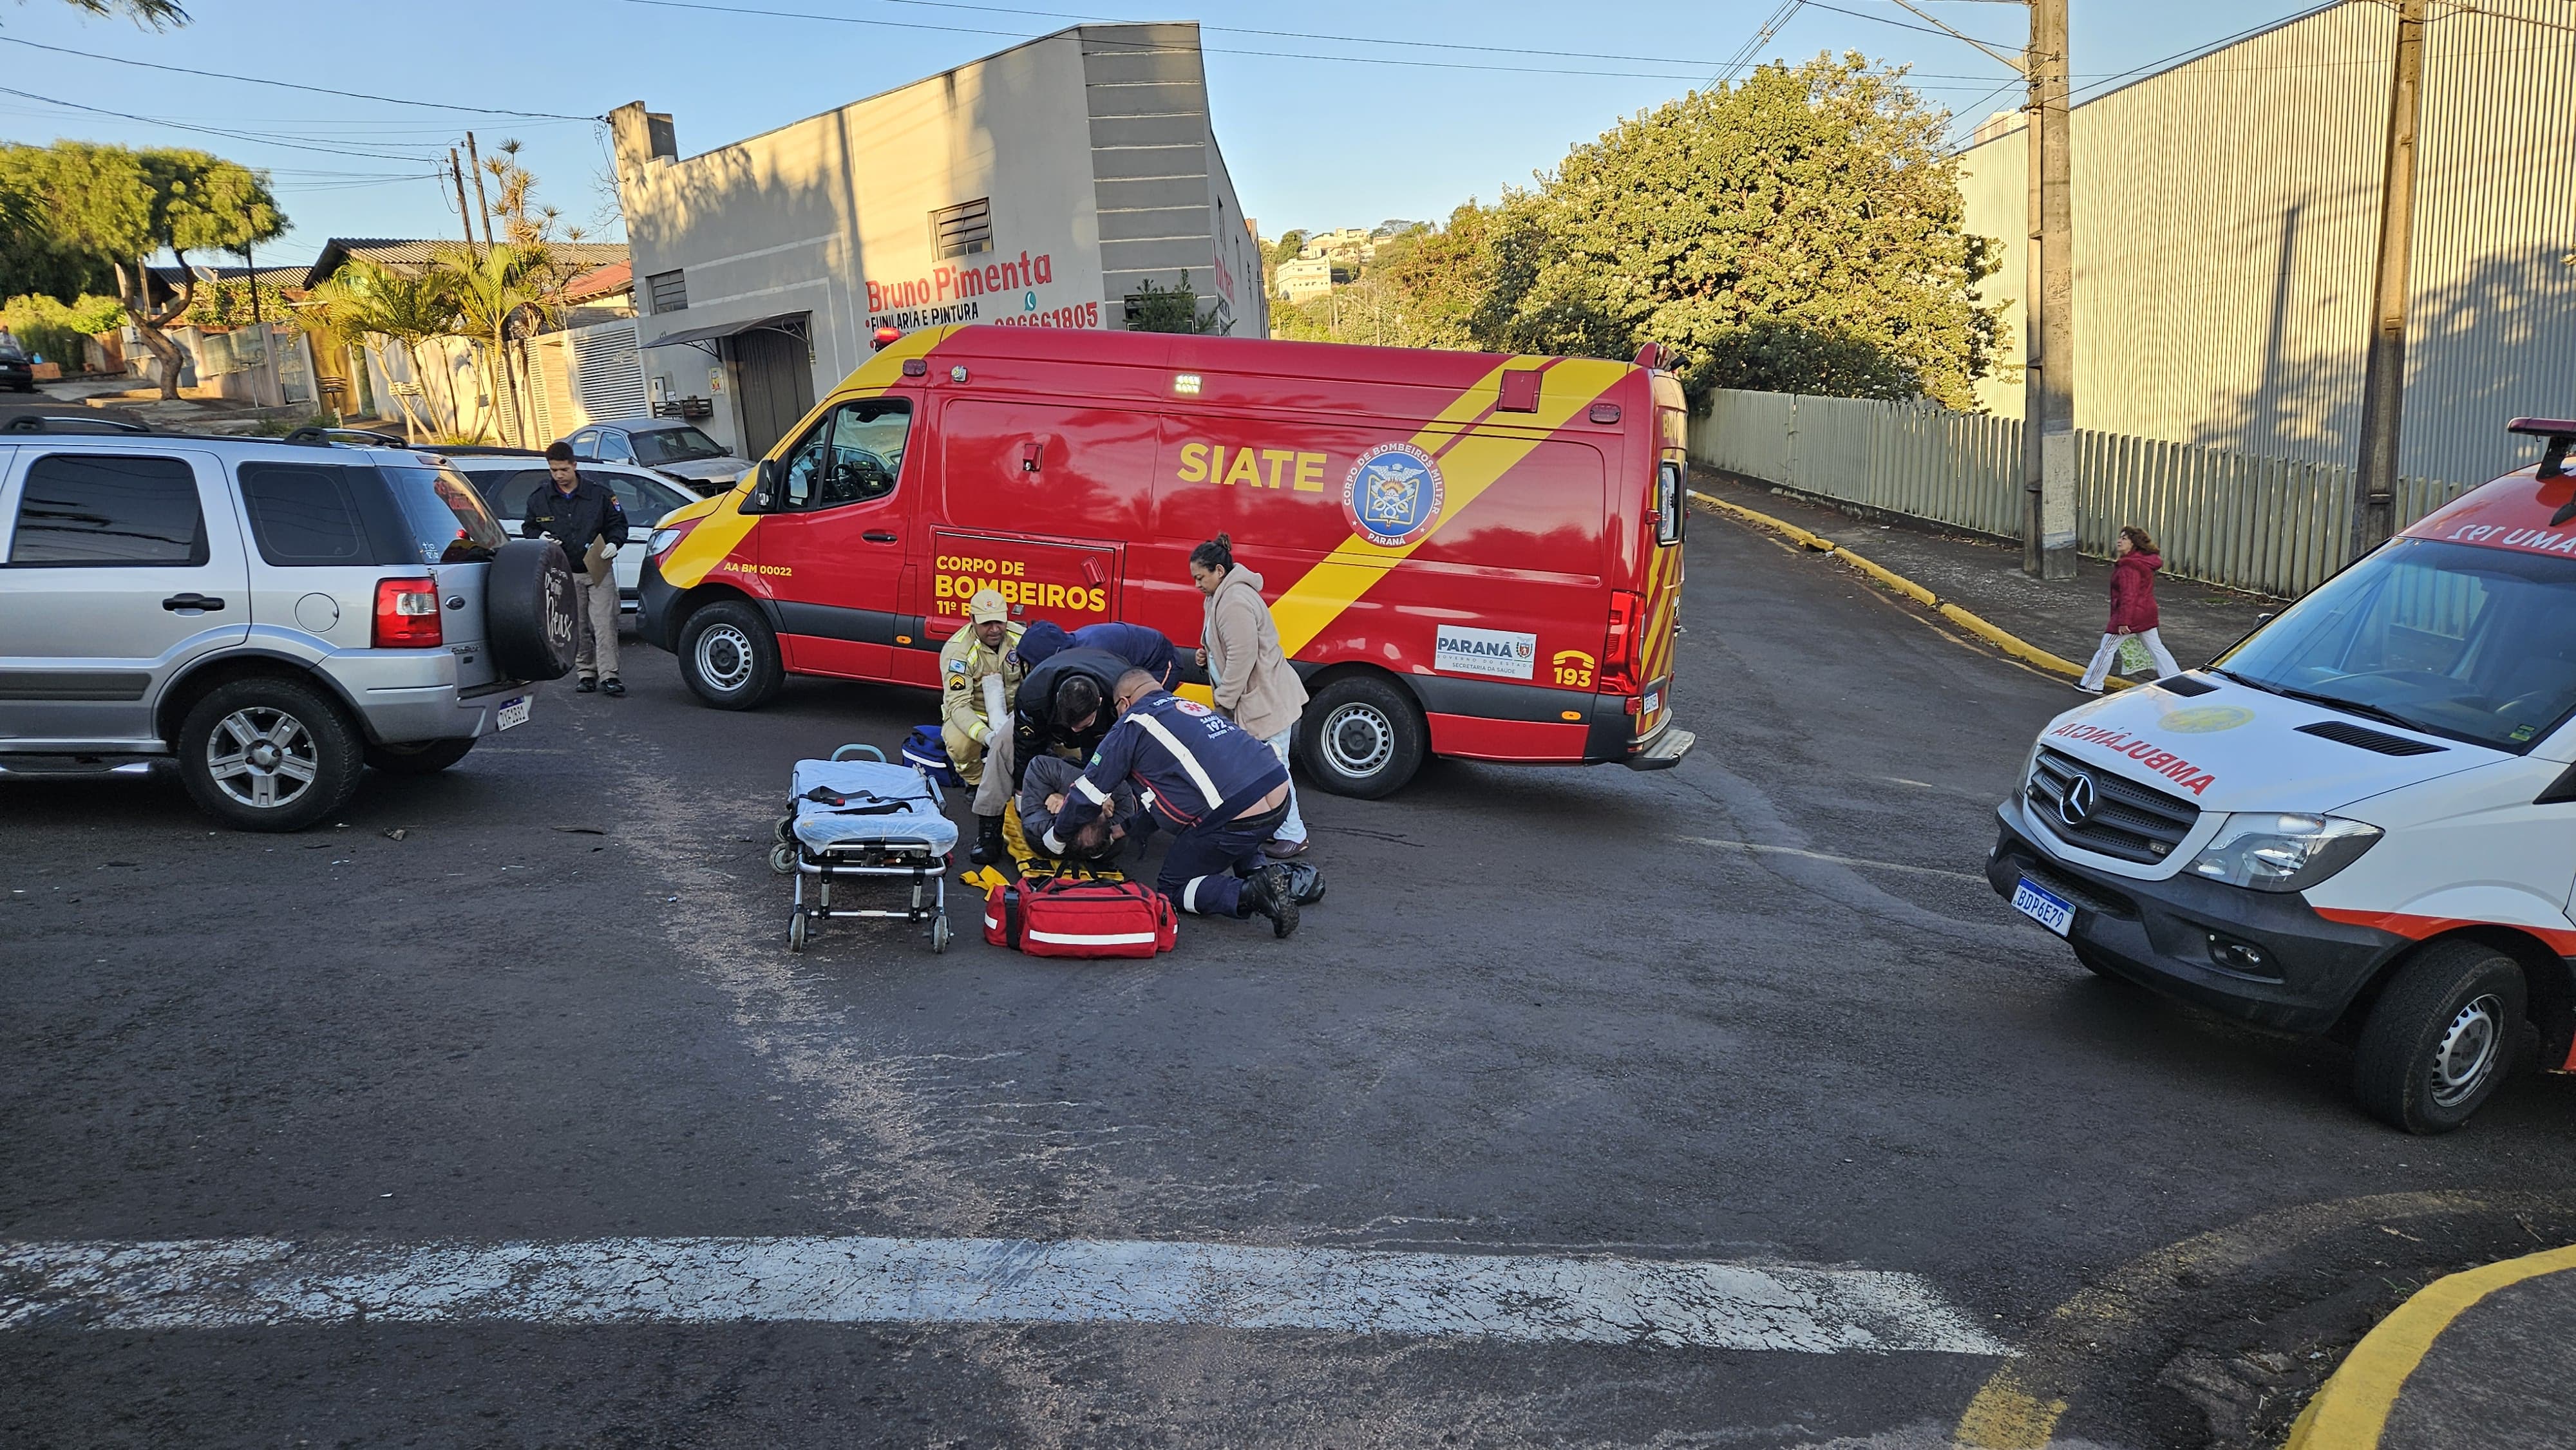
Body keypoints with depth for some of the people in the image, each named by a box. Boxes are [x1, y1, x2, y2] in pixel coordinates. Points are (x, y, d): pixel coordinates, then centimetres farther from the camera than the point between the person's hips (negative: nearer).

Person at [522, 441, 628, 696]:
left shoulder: (599, 493, -1)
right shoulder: (539, 498, 4)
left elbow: (618, 523, 8)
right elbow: (528, 528, 17)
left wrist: (613, 543, -12)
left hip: (599, 571, -2)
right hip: (565, 574, 2)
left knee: (605, 624, -7)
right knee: (578, 628, 6)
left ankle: (608, 676, -7)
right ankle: (586, 673, 15)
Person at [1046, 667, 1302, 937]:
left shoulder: (1131, 725, 5)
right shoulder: (1190, 706, 27)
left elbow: (1088, 792, 12)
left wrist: (1054, 840, 27)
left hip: (1237, 818, -7)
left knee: (1172, 889, 13)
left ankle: (1249, 894, -10)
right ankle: (1261, 872, 13)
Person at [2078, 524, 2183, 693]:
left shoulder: (2129, 567, -21)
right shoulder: (2145, 562, 9)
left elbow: (2129, 596, -25)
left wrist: (2123, 621, -25)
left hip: (2131, 614, -9)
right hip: (2147, 613, 9)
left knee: (2107, 648, 2)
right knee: (2156, 648, 15)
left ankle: (2092, 685, 10)